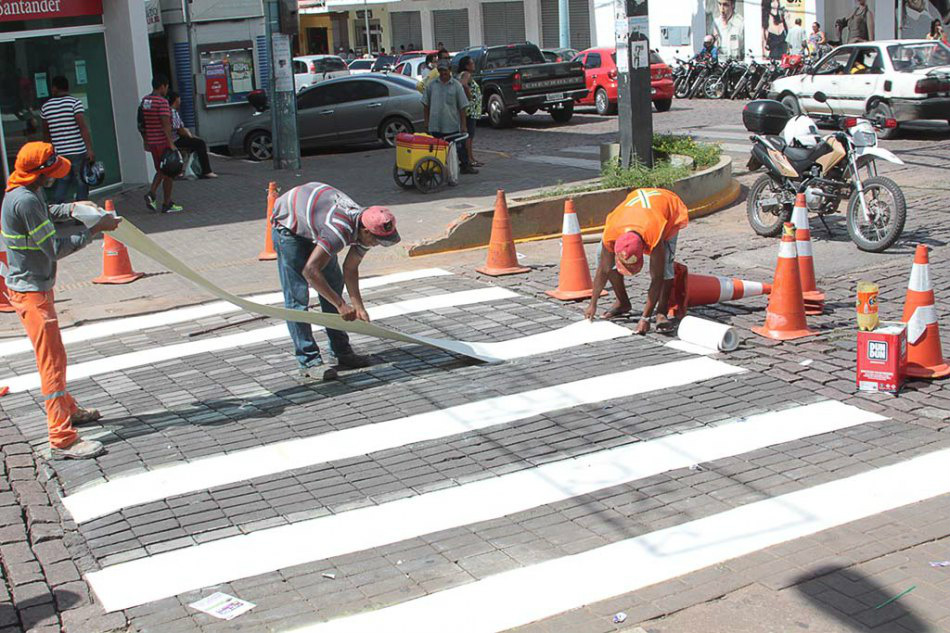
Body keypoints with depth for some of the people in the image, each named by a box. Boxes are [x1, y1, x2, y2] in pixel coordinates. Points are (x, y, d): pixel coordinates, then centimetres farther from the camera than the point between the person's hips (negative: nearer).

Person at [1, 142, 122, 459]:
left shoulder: (26, 193, 4)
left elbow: (45, 213, 27)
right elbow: (54, 248, -23)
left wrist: (71, 209, 11)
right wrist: (95, 230, -18)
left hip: (35, 286, 10)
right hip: (31, 291, -10)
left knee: (52, 354, 24)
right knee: (52, 360, -7)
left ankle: (67, 409, 42)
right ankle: (62, 439, -3)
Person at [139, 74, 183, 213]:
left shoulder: (144, 101, 9)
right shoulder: (162, 102, -16)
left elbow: (142, 124, 14)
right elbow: (166, 125, -22)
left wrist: (146, 142, 20)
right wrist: (171, 143, -22)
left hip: (152, 142, 8)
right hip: (163, 142, -8)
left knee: (161, 171, 21)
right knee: (169, 173, 3)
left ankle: (151, 193, 2)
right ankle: (167, 205, 7)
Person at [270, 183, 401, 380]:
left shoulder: (365, 229, -14)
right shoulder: (340, 231, -40)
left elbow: (350, 269, -3)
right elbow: (310, 271, -40)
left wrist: (358, 307, -12)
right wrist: (341, 304, -36)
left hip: (313, 228, 9)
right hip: (287, 224, -9)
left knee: (334, 284, 9)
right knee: (297, 295, -12)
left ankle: (342, 352, 17)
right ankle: (308, 362, -7)